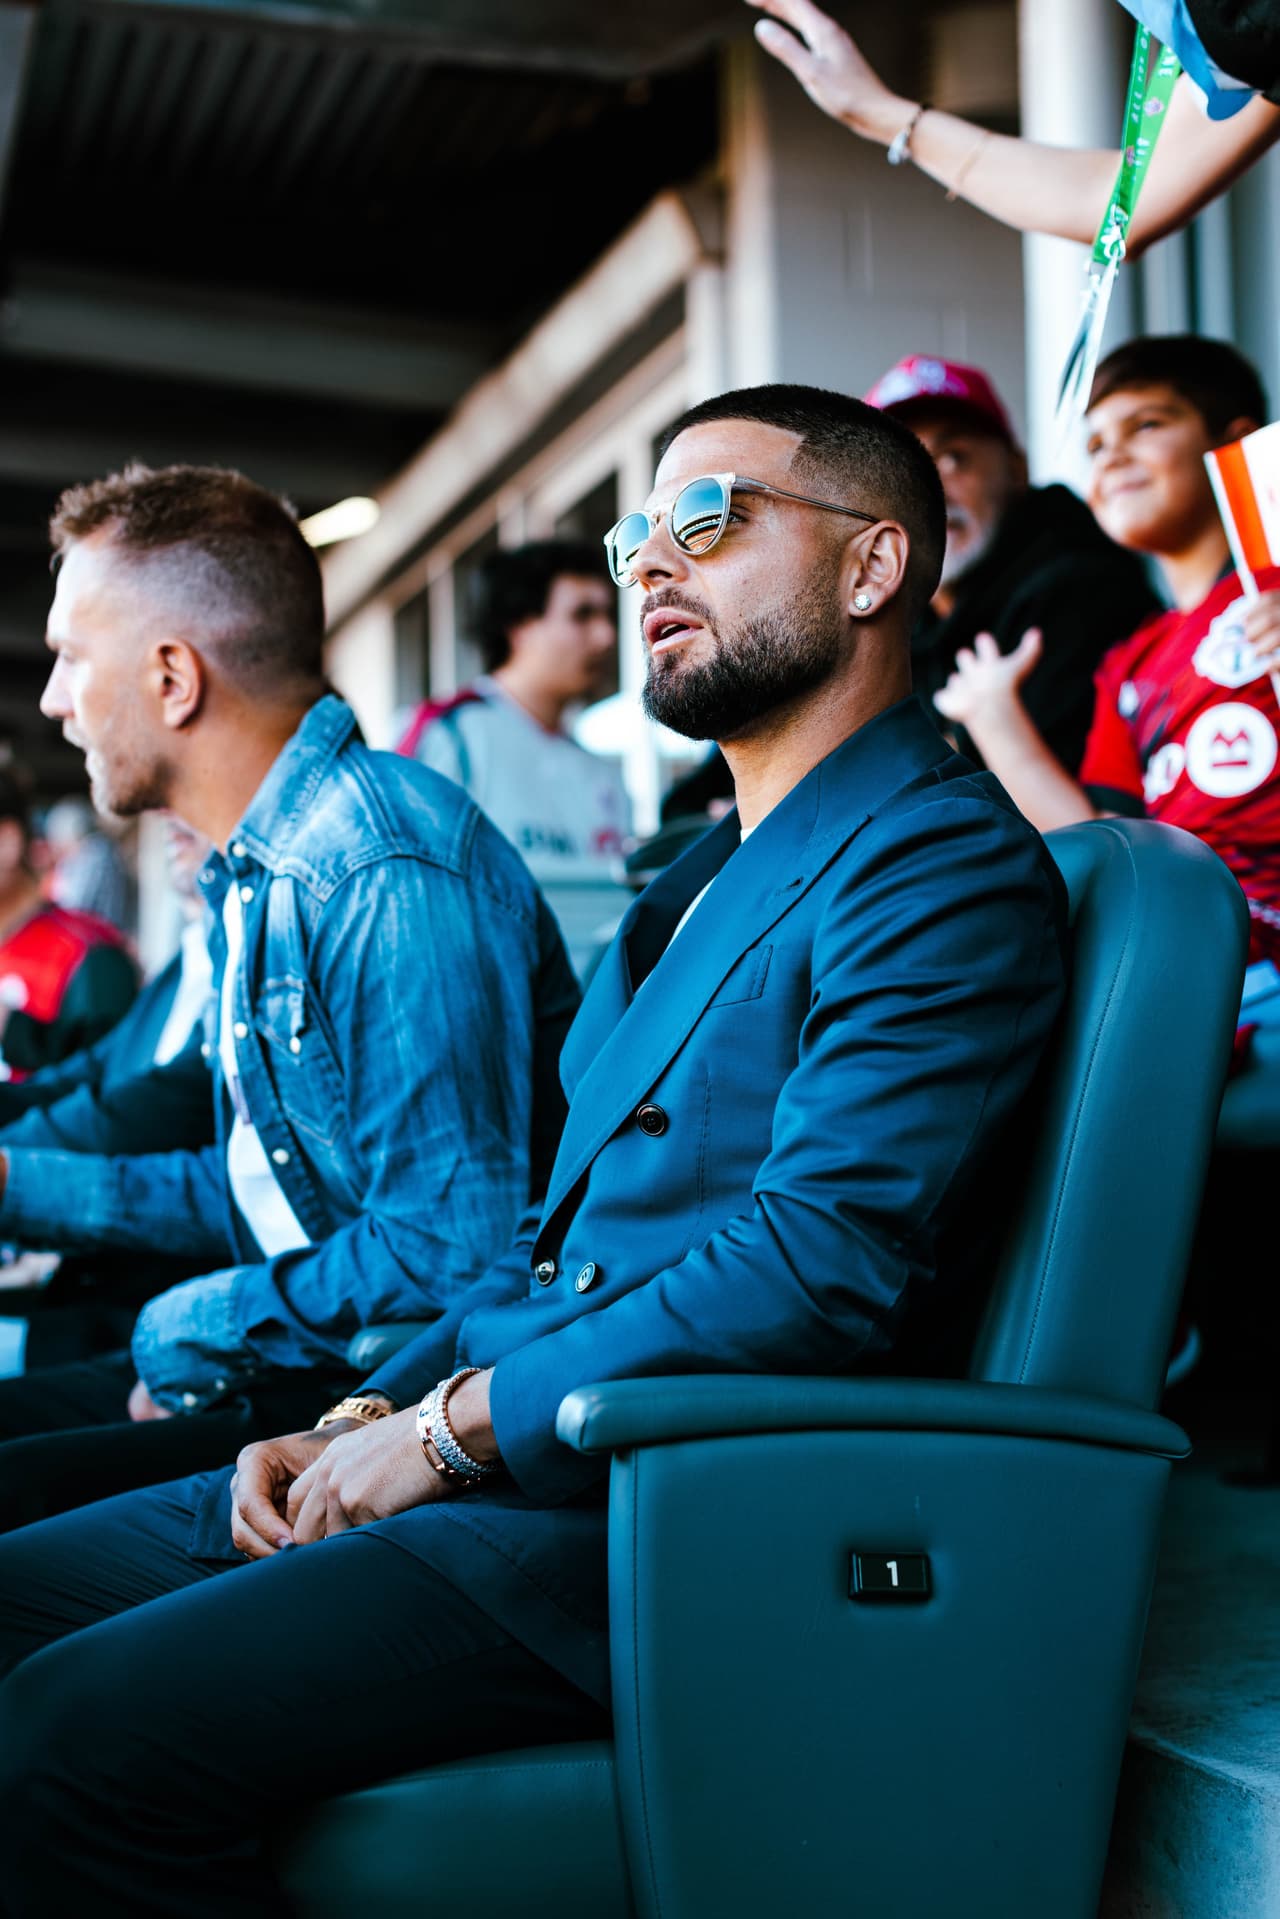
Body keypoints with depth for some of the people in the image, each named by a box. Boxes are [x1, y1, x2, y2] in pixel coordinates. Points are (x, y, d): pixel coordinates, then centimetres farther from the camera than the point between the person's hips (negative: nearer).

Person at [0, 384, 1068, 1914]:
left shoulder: (944, 860, -8)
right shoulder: (704, 877, 23)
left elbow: (827, 1260, -21)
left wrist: (457, 1423, -14)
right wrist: (370, 1413, 7)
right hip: (495, 1455, 9)